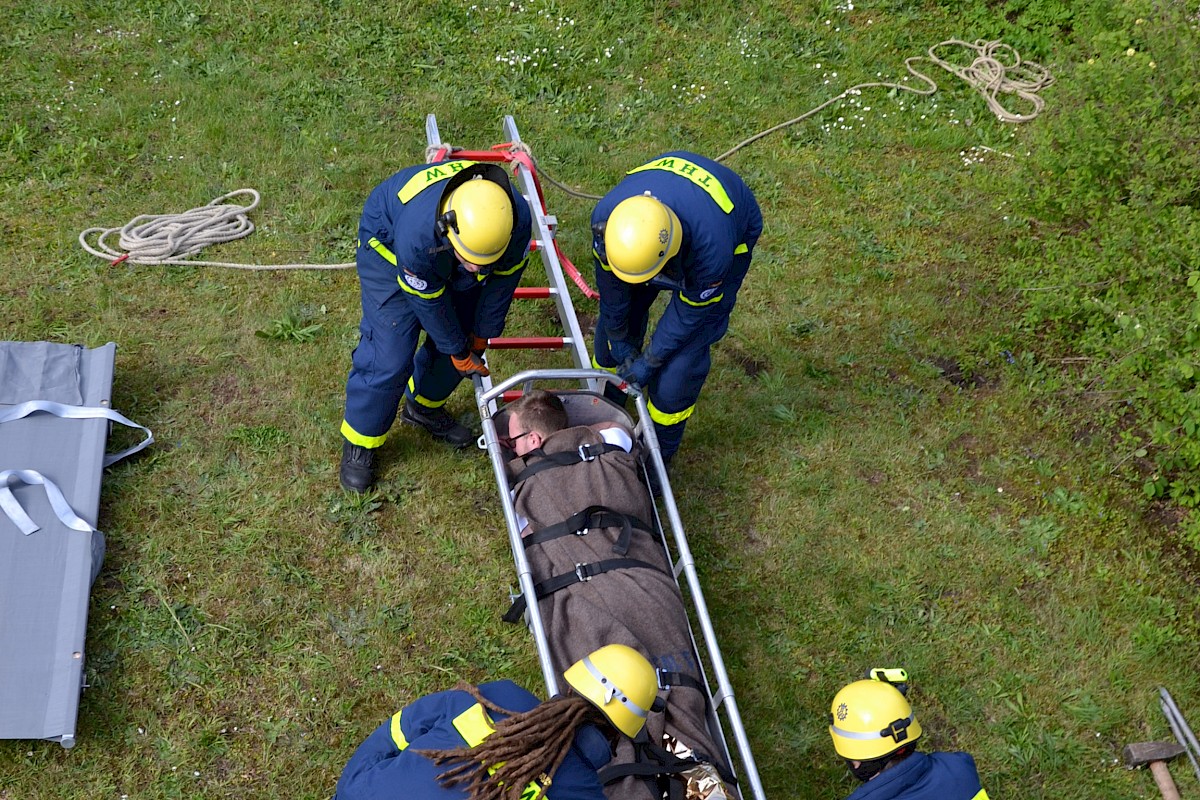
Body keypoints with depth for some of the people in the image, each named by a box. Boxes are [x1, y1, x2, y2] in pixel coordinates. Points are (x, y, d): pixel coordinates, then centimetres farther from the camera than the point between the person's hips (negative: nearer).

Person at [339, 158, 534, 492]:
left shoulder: (517, 219, -34)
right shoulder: (417, 234, -46)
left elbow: (502, 279, -14)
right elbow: (429, 302, -27)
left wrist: (481, 336, -1)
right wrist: (459, 353, -13)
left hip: (445, 249, 5)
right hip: (389, 247, -5)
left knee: (465, 333, 7)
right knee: (390, 357, -11)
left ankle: (423, 406, 33)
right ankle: (359, 441, 10)